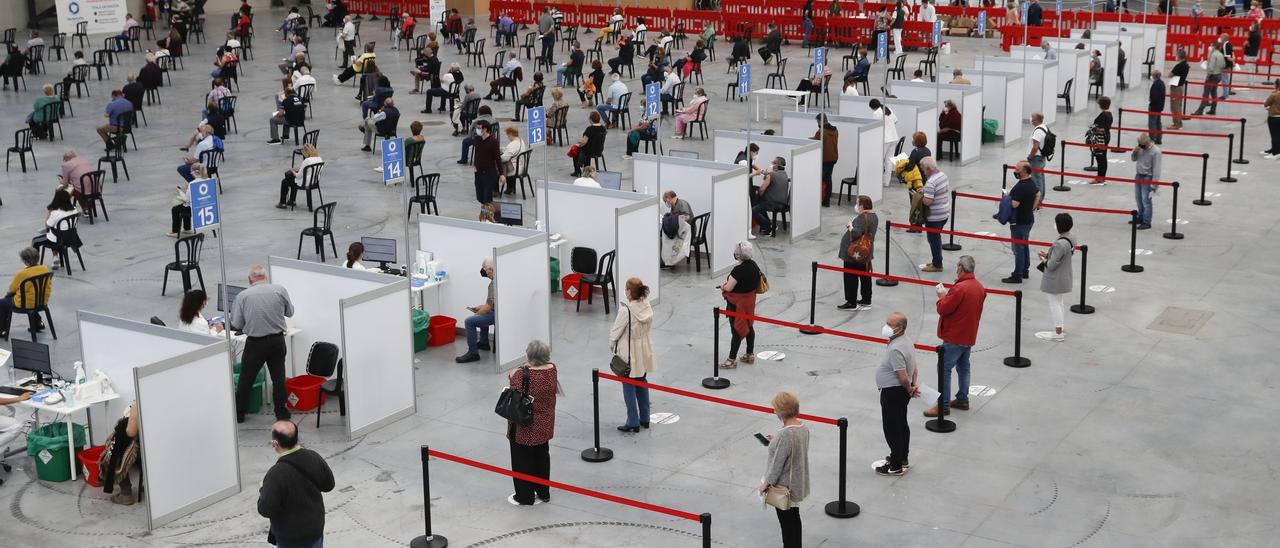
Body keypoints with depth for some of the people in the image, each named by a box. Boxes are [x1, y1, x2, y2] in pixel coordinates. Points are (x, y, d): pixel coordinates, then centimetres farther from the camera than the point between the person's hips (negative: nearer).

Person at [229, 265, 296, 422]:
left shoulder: (243, 296, -9)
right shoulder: (280, 290, -5)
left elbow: (236, 324, -5)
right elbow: (290, 312, 8)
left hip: (255, 343, -1)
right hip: (278, 340, 2)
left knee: (246, 379, 13)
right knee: (278, 377, 12)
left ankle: (239, 414, 23)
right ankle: (282, 413, 17)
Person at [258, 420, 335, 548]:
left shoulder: (277, 473, -30)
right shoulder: (314, 457, -12)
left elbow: (266, 510, -23)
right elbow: (329, 485, 3)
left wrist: (263, 490, -5)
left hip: (290, 537, -5)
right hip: (316, 528, 5)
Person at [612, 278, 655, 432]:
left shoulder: (626, 310, -24)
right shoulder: (647, 307, -4)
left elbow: (616, 331, -16)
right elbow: (648, 326, 5)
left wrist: (612, 344, 4)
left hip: (629, 353, -7)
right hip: (644, 350, 7)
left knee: (629, 387, 4)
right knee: (642, 383, 18)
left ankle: (633, 422, 7)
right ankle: (645, 419, 27)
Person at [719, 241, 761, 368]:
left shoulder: (738, 270, -28)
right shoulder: (753, 265, -1)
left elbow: (729, 287, -25)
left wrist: (723, 286, -1)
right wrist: (728, 283, 2)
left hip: (737, 304, -9)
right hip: (750, 300, 9)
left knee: (736, 330, -1)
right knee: (749, 327, 19)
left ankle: (732, 359, 7)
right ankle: (750, 354, 30)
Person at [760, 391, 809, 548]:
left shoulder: (785, 435, -30)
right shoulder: (803, 428, -4)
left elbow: (777, 463, -24)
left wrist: (767, 483, -13)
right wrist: (775, 441, 11)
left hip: (785, 487, -8)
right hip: (798, 485, 8)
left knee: (786, 522, 7)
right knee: (794, 519, 23)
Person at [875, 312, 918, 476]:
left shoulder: (896, 349, -28)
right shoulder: (907, 342, 5)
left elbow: (903, 377, -28)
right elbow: (914, 368, 15)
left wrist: (910, 390, -10)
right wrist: (914, 385, 8)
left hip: (892, 393, -10)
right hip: (901, 391, 10)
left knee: (891, 428, 1)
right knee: (901, 425, 22)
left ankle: (896, 466, 11)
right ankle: (902, 458, 37)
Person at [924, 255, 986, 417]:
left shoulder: (959, 288, -24)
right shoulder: (979, 287, 6)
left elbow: (943, 309, -20)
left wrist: (942, 296, -2)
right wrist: (948, 294, 5)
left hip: (954, 337, -9)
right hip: (969, 336, 9)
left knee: (944, 369, -4)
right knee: (963, 367, 19)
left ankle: (943, 405, -3)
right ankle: (962, 400, 27)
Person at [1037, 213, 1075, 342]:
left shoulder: (1060, 244, -31)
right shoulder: (1071, 238, -2)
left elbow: (1052, 265, -26)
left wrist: (1044, 260, -6)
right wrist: (1048, 255, 5)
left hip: (1055, 280, -9)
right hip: (1065, 278, 9)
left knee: (1054, 304, 5)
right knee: (1061, 303, 20)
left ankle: (1058, 333, 14)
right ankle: (1060, 330, 32)